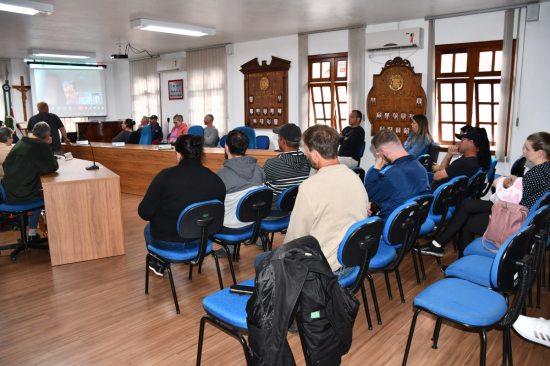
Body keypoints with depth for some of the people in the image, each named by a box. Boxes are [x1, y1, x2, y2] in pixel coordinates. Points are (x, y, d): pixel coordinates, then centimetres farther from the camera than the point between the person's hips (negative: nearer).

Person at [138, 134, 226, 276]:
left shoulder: (166, 176, -21)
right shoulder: (216, 180, -11)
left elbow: (145, 213, -16)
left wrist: (161, 215, 6)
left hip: (167, 241, -3)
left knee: (149, 228, 32)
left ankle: (159, 265, 49)